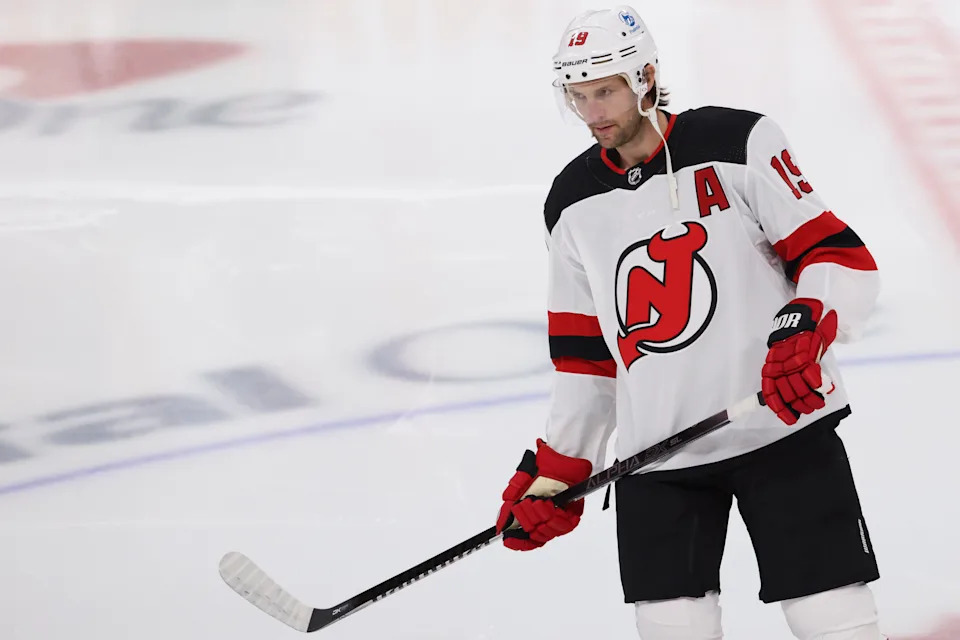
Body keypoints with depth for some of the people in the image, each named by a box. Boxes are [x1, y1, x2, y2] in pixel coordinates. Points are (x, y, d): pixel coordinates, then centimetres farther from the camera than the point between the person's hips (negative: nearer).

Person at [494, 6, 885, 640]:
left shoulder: (738, 143, -6)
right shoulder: (574, 204, 10)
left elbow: (841, 256, -8)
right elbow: (584, 354, 17)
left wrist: (806, 326, -27)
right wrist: (555, 472, 13)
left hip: (783, 427, -4)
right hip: (656, 455, 4)